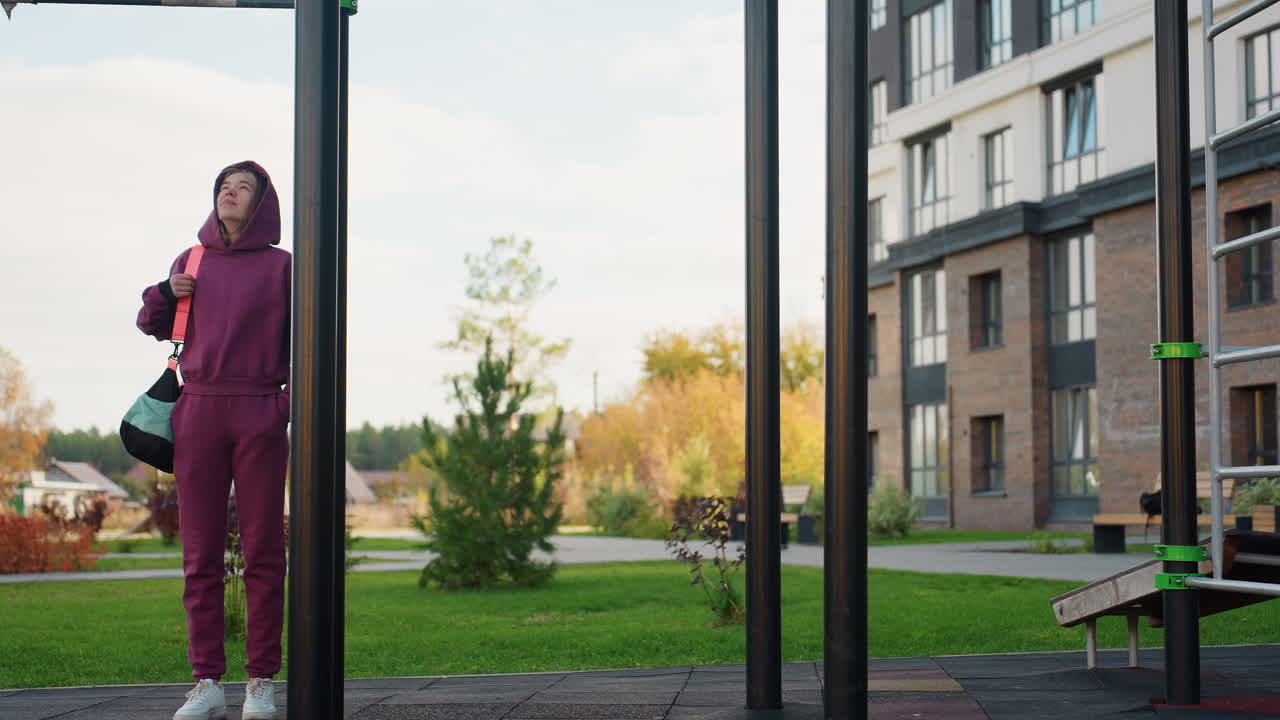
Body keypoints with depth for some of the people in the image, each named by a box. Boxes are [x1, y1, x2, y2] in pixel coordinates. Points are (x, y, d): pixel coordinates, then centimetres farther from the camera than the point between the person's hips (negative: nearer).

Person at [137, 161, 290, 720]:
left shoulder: (282, 266, 6)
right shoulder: (191, 262, 15)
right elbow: (155, 327, 25)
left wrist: (293, 402, -9)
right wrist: (164, 294, 4)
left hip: (260, 417, -3)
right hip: (198, 412, 3)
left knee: (263, 550, -2)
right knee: (200, 553, 0)